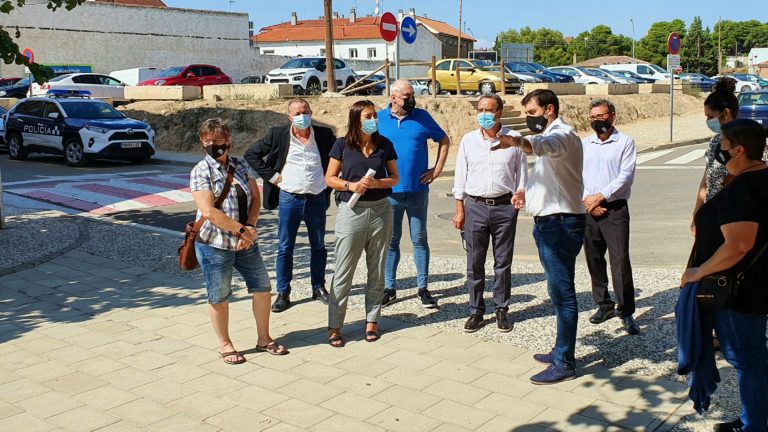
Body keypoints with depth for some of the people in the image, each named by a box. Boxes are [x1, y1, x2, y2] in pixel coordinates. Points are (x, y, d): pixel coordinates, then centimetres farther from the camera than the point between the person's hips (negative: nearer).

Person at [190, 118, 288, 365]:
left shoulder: (241, 166, 6)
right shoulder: (201, 171, -10)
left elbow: (256, 198, 5)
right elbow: (209, 212, -19)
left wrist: (250, 228, -12)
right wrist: (243, 230, -18)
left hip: (245, 242, 6)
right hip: (214, 245, -5)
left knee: (262, 287, 11)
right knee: (219, 297, 7)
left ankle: (264, 339, 27)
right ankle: (225, 345, 25)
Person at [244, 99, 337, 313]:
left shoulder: (324, 135, 0)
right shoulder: (277, 135, -3)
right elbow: (251, 155, 2)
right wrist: (271, 176, -5)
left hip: (317, 199, 2)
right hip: (289, 198, -1)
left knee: (318, 246, 12)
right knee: (285, 248, 4)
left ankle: (319, 287, 27)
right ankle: (283, 293, 13)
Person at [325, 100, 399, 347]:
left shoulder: (384, 145, 3)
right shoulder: (342, 145, -2)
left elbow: (395, 177, 6)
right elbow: (329, 178, 1)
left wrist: (377, 183, -13)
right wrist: (351, 185, -16)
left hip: (380, 211, 3)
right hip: (351, 212, -2)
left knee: (377, 271, 10)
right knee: (343, 272, 0)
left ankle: (372, 320, 22)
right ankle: (334, 326, 8)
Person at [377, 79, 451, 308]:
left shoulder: (422, 117, 1)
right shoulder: (379, 118, 1)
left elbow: (444, 140, 10)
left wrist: (437, 169, 3)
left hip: (418, 192, 0)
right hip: (388, 193, 0)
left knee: (419, 240, 8)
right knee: (390, 241, 8)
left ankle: (423, 288, 16)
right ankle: (389, 288, 18)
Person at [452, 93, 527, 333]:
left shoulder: (514, 139, 1)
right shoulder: (468, 140, 4)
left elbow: (521, 172, 6)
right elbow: (460, 176, 6)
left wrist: (520, 192, -14)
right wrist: (459, 209, 3)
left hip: (504, 206, -1)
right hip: (475, 206, 1)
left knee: (503, 262, 7)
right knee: (474, 263, 5)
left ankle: (501, 309, 20)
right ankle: (476, 310, 16)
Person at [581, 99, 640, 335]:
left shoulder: (625, 142, 2)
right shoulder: (584, 144, 14)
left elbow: (626, 176, -7)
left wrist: (600, 196, -13)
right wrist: (587, 201, -7)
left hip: (615, 209, -4)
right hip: (587, 210, 4)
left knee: (620, 260, -8)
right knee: (594, 260, 9)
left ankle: (626, 311, 1)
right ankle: (604, 305, 22)